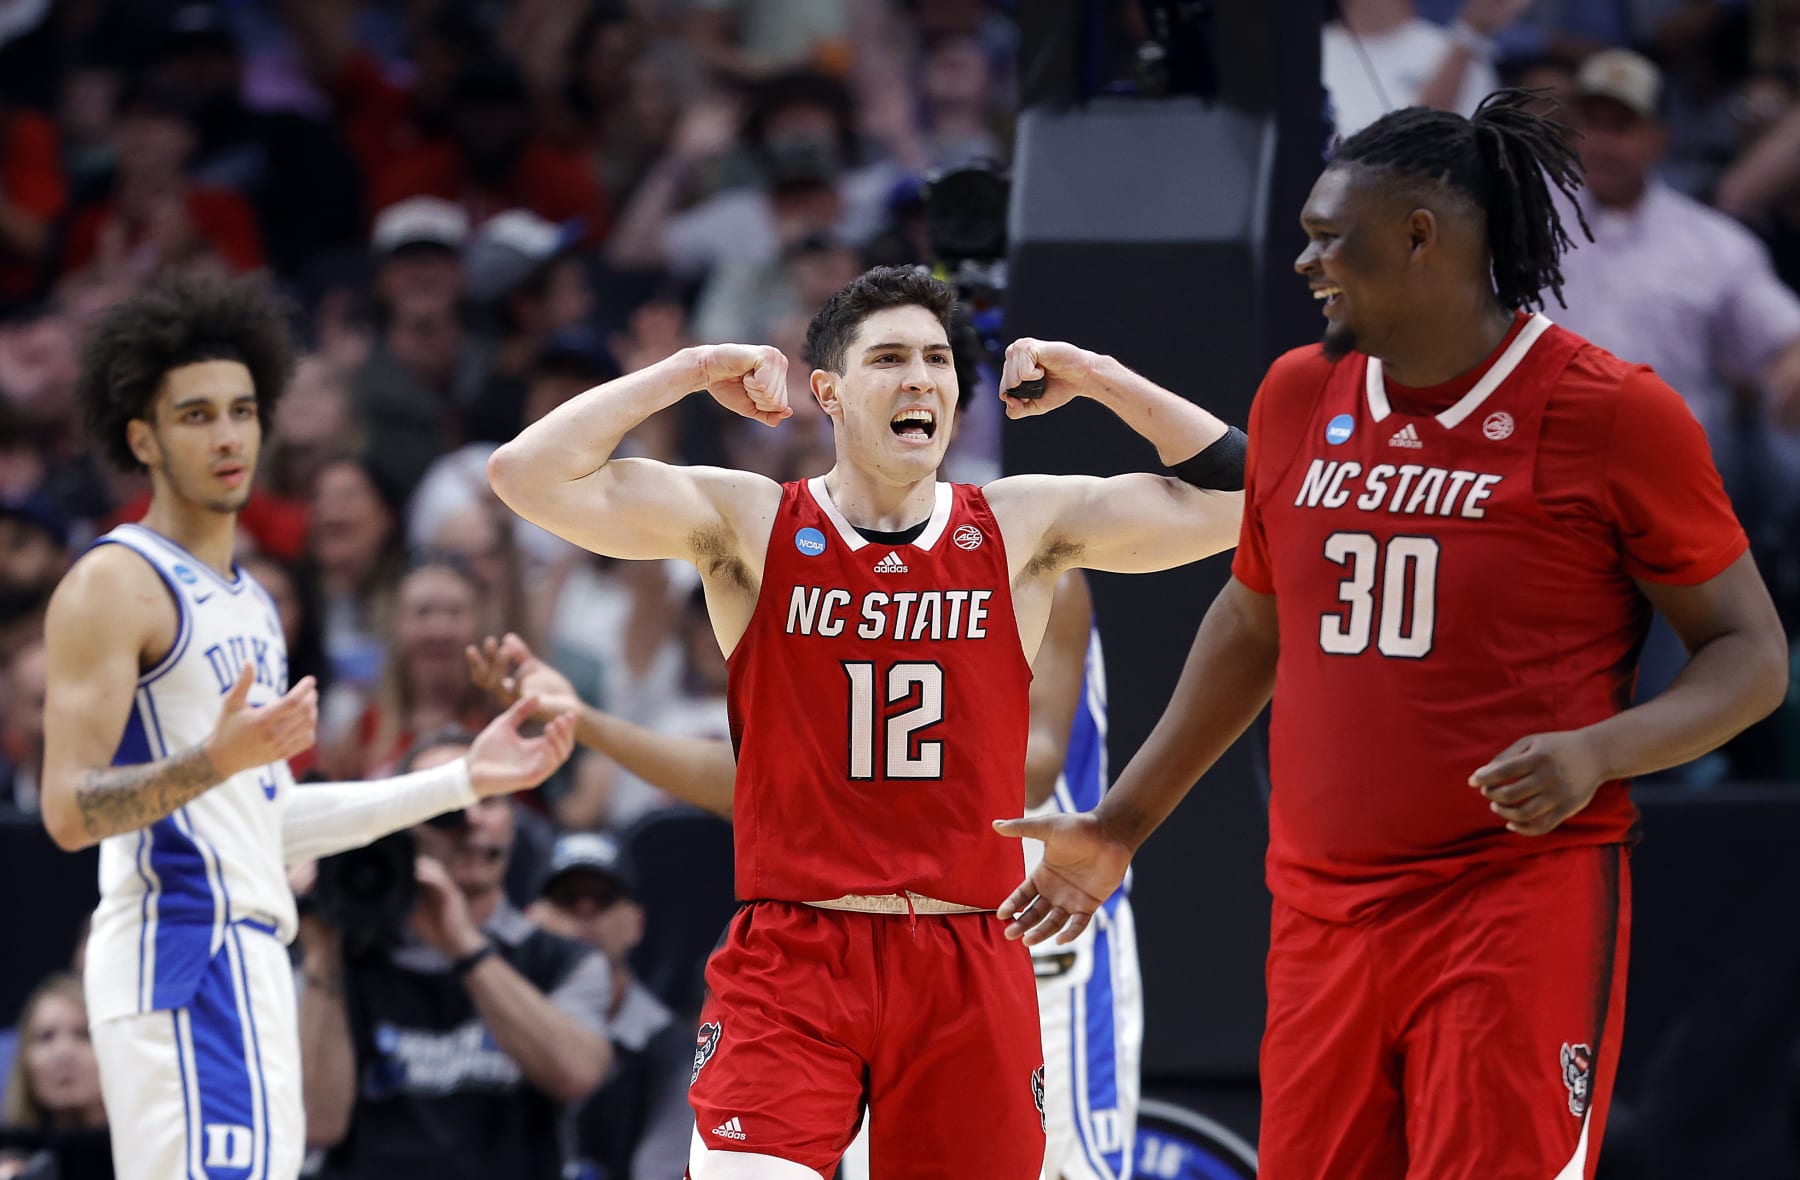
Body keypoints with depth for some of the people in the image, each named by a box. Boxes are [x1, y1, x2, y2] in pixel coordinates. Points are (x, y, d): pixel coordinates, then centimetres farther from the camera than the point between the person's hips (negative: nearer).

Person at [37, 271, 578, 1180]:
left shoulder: (246, 599, 22)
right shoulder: (115, 585, -8)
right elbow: (69, 811, -15)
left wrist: (463, 781, 24)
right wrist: (216, 759, -30)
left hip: (249, 957, 10)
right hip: (183, 942, -10)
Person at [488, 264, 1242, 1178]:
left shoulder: (1023, 528, 6)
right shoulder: (748, 523, 0)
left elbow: (1239, 498, 4)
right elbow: (528, 475, -9)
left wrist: (1097, 379, 2)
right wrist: (696, 371, -7)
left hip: (970, 969, 2)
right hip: (791, 957, -2)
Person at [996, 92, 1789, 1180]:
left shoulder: (1612, 413, -7)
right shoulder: (1298, 397, 10)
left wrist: (1596, 751, -20)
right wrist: (1122, 824, 26)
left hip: (1523, 905, -6)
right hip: (1324, 915, 6)